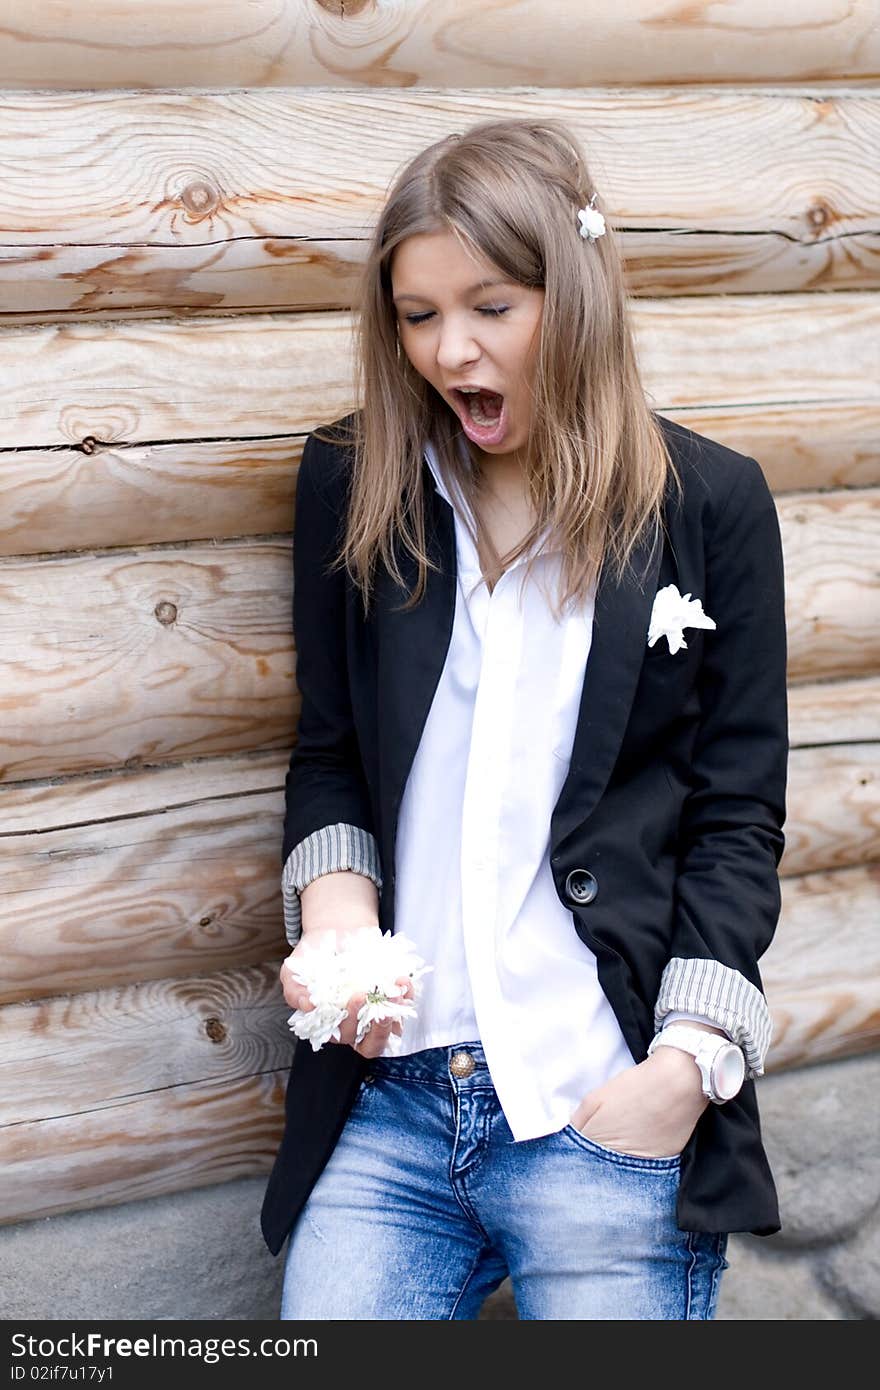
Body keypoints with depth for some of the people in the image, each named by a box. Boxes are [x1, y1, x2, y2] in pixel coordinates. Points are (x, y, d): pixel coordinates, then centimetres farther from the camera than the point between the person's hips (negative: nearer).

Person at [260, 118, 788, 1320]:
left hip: (612, 1110, -2)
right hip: (391, 1102, 3)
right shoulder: (352, 485, 7)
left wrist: (685, 1065, -10)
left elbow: (738, 814, 1)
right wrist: (335, 908, -7)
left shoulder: (711, 502, 0)